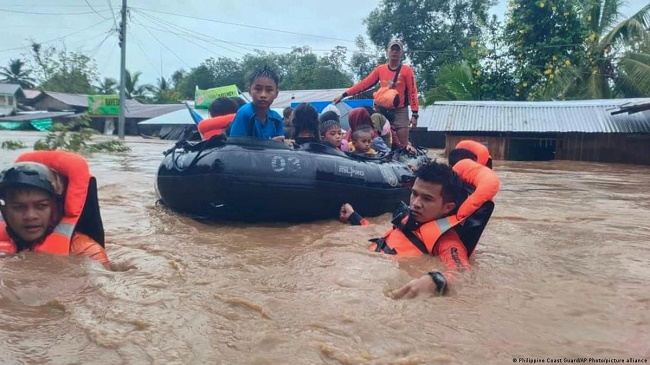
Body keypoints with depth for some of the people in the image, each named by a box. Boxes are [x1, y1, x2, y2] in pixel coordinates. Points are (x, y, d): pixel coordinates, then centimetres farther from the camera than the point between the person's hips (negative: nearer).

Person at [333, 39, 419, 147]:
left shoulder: (407, 70, -2)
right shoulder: (380, 69, 6)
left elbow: (412, 92, -4)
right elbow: (364, 84, 4)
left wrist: (414, 114, -11)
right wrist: (343, 95, -1)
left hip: (400, 111, -3)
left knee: (403, 144, -4)